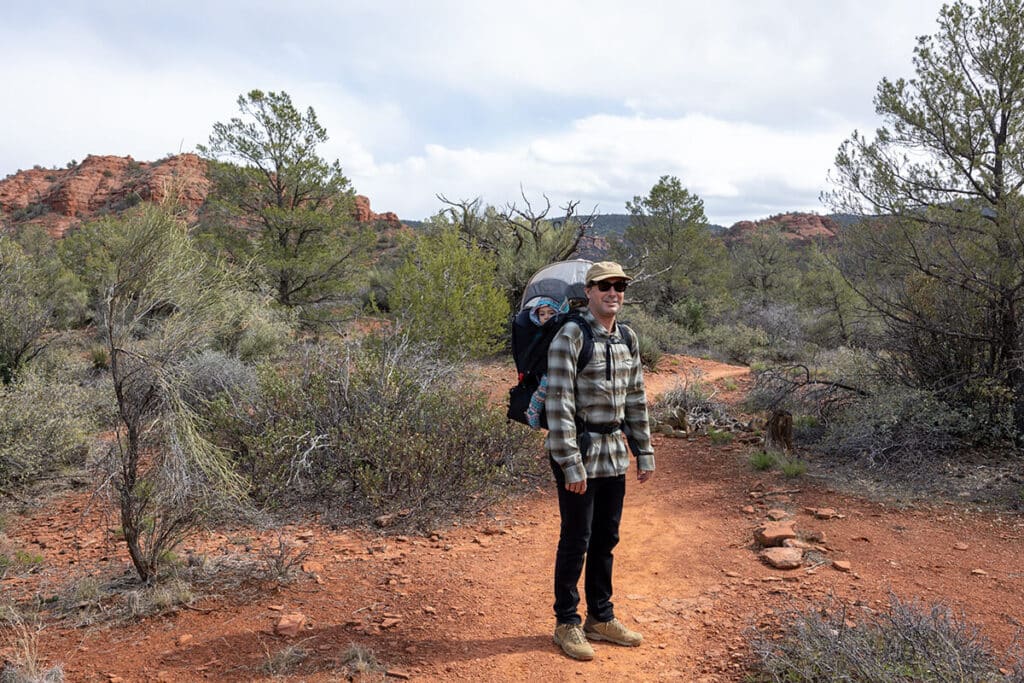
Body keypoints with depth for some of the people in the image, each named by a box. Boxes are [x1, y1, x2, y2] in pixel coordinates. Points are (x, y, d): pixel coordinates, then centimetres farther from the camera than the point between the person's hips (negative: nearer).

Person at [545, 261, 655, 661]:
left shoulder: (628, 339, 9)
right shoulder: (570, 337, -14)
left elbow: (636, 400, 15)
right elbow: (559, 404, -18)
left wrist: (645, 452, 12)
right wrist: (571, 464, -21)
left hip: (614, 452, 7)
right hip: (579, 452, -7)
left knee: (606, 538, 15)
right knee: (576, 540, 3)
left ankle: (601, 618, 29)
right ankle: (566, 623, 18)